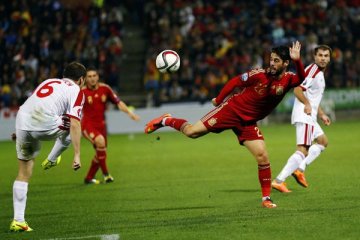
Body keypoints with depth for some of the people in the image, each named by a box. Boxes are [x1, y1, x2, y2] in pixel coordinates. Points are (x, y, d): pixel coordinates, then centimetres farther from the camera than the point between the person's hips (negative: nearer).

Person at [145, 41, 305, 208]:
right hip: (232, 109, -3)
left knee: (262, 157, -7)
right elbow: (235, 82, -4)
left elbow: (302, 81, -31)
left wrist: (297, 61, -45)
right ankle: (165, 121, 22)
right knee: (191, 132, -8)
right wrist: (219, 100, 2)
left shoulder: (288, 79, -9)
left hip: (248, 122, 3)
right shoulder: (259, 75, -17)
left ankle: (266, 199, 6)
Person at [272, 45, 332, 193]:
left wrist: (322, 114, 29)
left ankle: (300, 169, 11)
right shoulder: (312, 70, -12)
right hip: (304, 115, -11)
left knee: (323, 141, 21)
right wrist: (307, 104, -32)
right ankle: (278, 181, -22)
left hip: (310, 116, 11)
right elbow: (297, 89, -22)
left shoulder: (320, 73, 20)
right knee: (302, 150, -17)